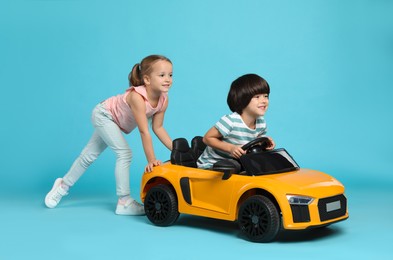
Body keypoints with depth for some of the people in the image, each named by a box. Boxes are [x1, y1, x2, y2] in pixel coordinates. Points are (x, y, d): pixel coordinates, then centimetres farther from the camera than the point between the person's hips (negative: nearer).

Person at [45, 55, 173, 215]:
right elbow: (144, 131, -39)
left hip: (115, 122, 8)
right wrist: (151, 160, -38)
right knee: (124, 153, -18)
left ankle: (64, 185, 31)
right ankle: (124, 202, -12)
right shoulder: (137, 96, -38)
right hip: (103, 114, -8)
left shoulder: (164, 100, -17)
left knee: (89, 155, 15)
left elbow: (158, 128, -8)